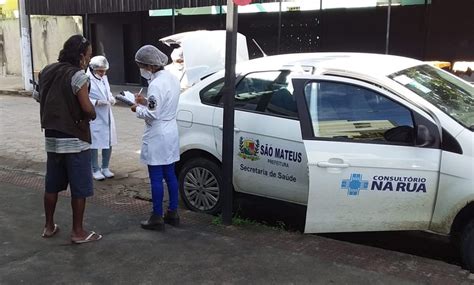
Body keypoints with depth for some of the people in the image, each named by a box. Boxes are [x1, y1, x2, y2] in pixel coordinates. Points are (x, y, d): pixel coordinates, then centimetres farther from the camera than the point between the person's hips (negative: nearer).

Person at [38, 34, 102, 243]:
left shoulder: (47, 72, 8)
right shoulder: (77, 75, -16)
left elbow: (44, 101, 14)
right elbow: (87, 108, -21)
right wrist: (93, 114, -1)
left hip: (52, 138, 8)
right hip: (74, 140, -8)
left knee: (52, 185, 17)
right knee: (79, 188, 3)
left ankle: (49, 226, 29)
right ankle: (78, 232, 10)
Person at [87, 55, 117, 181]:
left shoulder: (104, 78, 7)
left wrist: (111, 99, -2)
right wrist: (97, 102, -25)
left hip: (107, 117, 7)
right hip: (94, 118, -7)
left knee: (108, 143, 12)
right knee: (94, 144, 6)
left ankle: (105, 168, 29)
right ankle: (95, 170, 21)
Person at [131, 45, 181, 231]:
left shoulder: (156, 84, -21)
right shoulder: (172, 79, 8)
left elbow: (152, 114, -22)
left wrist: (138, 109, -5)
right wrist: (146, 102, 9)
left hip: (157, 137, -9)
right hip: (170, 133, 9)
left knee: (156, 178, -1)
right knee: (170, 175, 14)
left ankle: (157, 218, 7)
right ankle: (172, 213, 23)